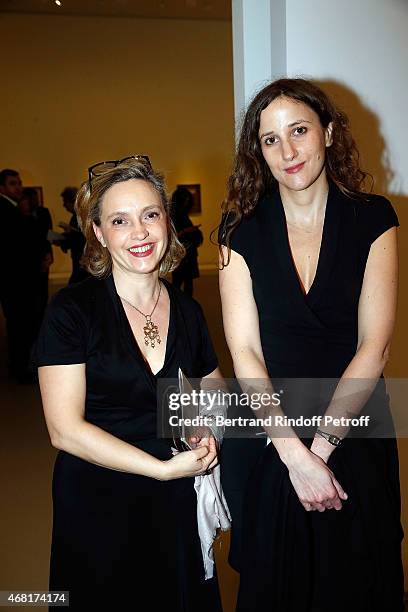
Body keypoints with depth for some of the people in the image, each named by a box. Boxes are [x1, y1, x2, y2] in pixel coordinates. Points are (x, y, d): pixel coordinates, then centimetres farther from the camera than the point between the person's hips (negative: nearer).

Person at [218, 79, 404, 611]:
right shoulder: (242, 229, -4)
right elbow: (245, 351, -10)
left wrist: (321, 445, -15)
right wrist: (294, 454, -16)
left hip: (355, 436, 0)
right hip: (265, 436, 0)